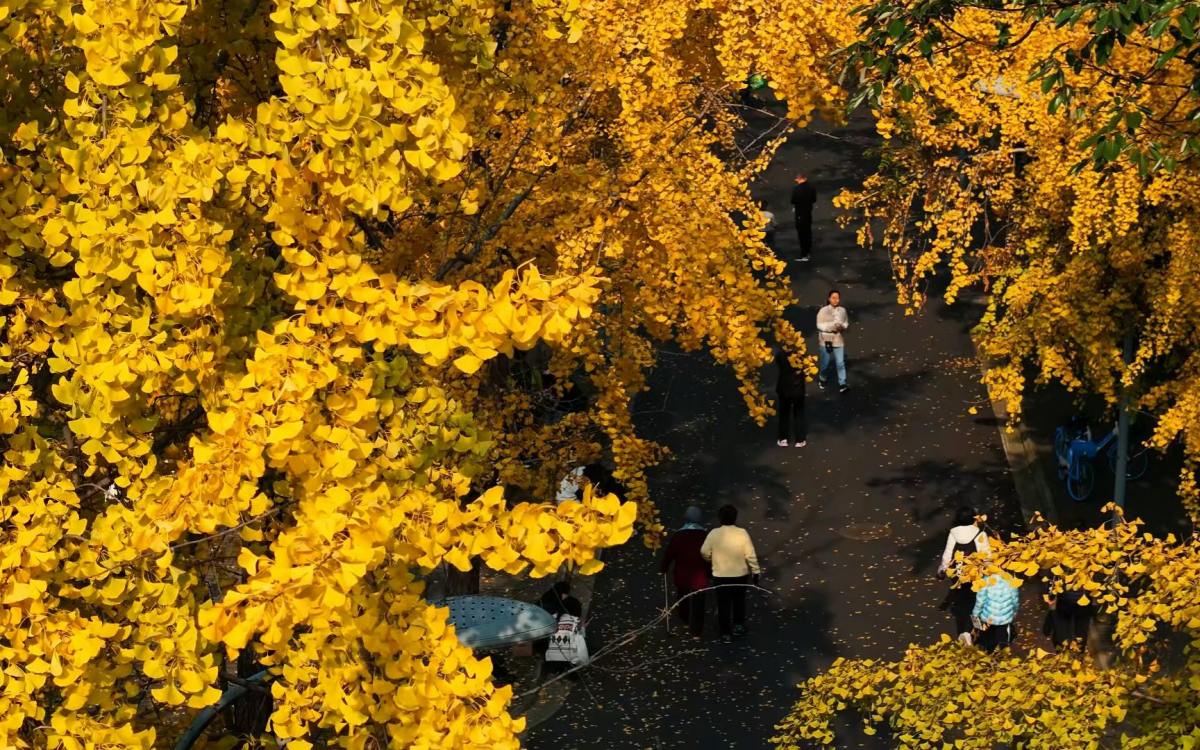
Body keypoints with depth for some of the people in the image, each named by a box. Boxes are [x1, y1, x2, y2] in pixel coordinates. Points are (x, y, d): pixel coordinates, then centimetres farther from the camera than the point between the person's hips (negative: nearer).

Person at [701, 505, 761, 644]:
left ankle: (726, 634, 14)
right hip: (740, 574, 1)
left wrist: (711, 560, 18)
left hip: (720, 575, -1)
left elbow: (704, 552, -5)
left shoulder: (714, 533, -15)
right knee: (739, 601, 24)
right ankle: (739, 626, 36)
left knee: (723, 605, 10)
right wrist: (755, 572, 0)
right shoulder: (742, 533, -15)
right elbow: (750, 555, -11)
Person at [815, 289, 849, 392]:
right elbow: (819, 325, -11)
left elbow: (846, 323, 10)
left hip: (838, 340, 2)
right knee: (825, 363, 10)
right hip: (825, 340, -2)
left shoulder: (842, 311, 0)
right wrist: (832, 326, -22)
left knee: (840, 363, -6)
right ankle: (821, 379, 36)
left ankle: (842, 384, -5)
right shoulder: (823, 311, -10)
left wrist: (842, 326, -13)